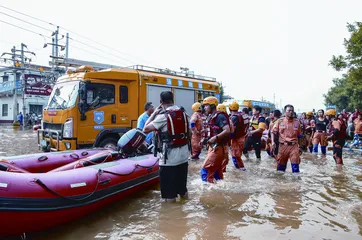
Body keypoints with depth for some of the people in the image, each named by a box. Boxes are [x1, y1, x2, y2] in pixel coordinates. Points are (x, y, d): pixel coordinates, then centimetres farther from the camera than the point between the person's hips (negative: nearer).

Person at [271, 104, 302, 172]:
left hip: (294, 146, 0)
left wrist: (300, 146, 12)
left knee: (295, 165, -7)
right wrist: (273, 142, -10)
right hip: (283, 146, 0)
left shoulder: (297, 122, 7)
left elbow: (299, 136, 14)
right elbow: (273, 132, 4)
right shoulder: (279, 121, 3)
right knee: (281, 165, 10)